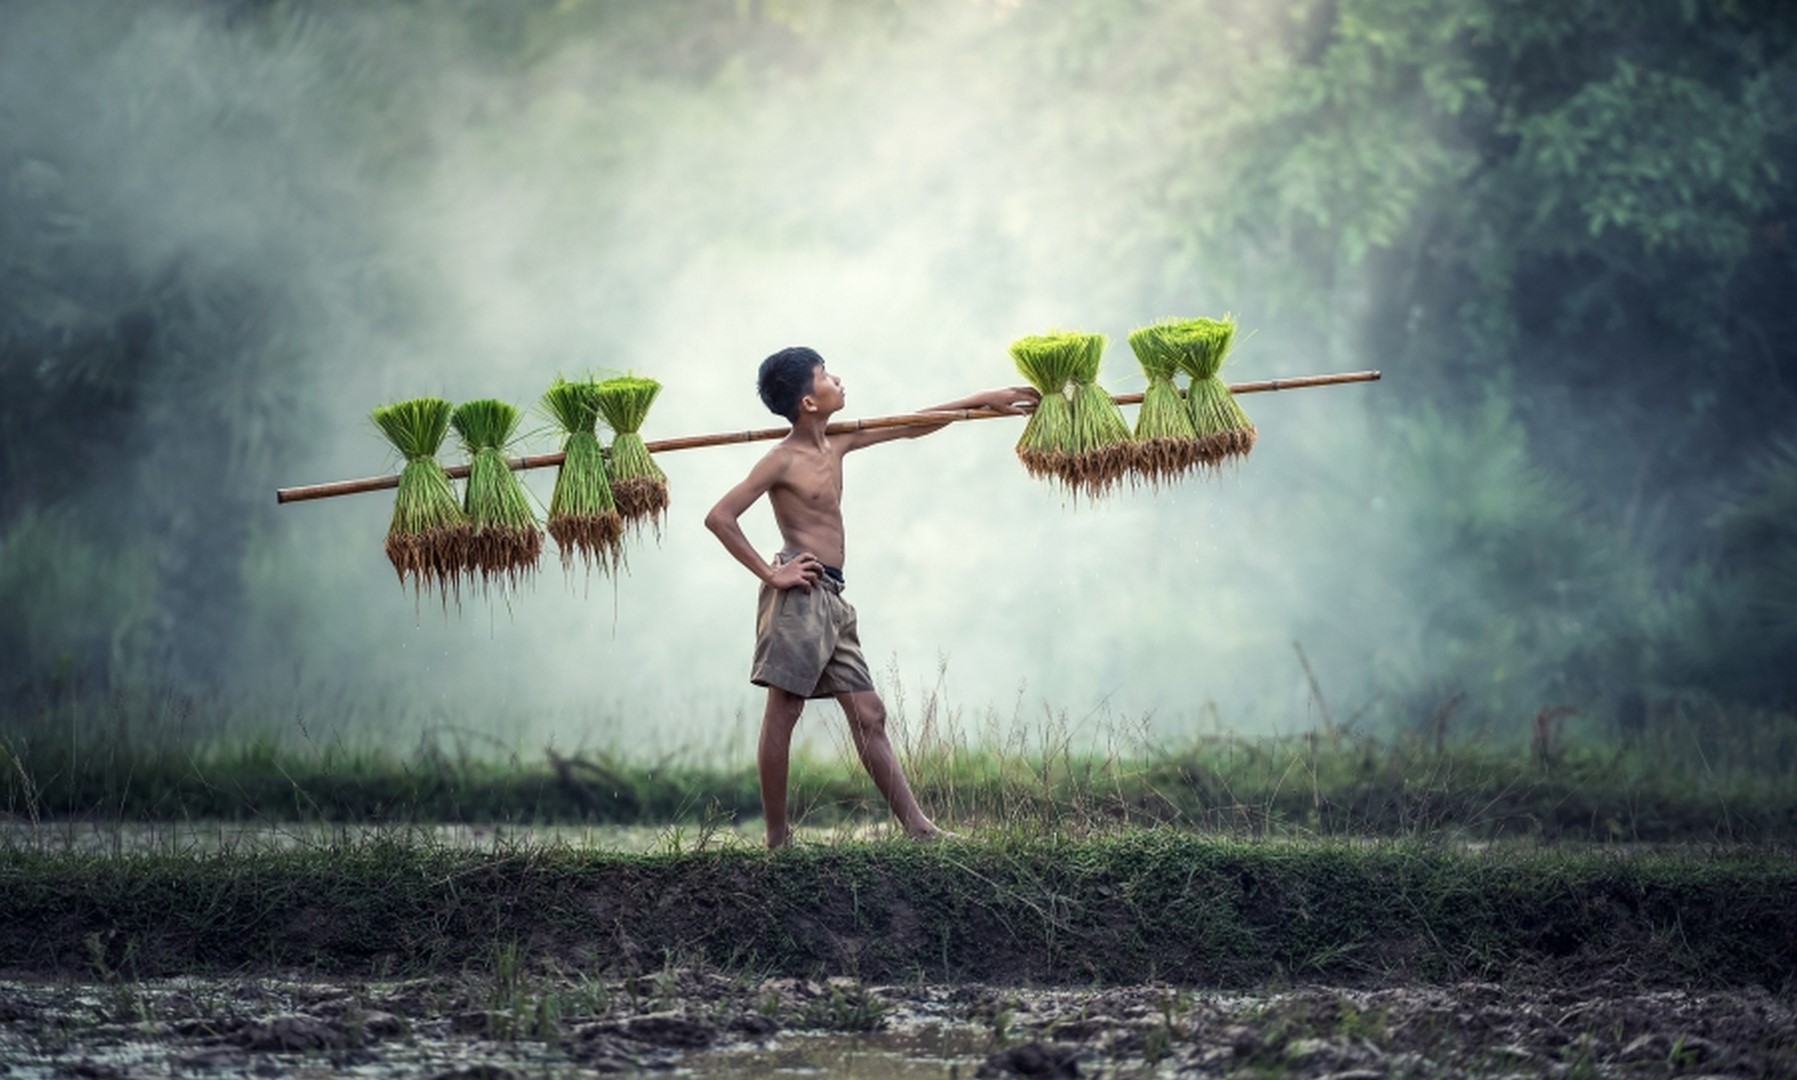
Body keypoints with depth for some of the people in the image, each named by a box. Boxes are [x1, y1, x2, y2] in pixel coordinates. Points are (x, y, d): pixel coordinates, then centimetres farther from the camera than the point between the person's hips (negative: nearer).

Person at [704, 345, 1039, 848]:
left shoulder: (837, 443, 14)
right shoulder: (783, 461, -8)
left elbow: (912, 427, 23)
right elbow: (720, 517, -15)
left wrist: (984, 401, 24)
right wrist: (769, 574, -15)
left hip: (833, 600, 9)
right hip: (800, 595, -9)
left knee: (868, 715, 5)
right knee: (782, 713, -5)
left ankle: (918, 828, 2)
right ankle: (778, 839, -3)